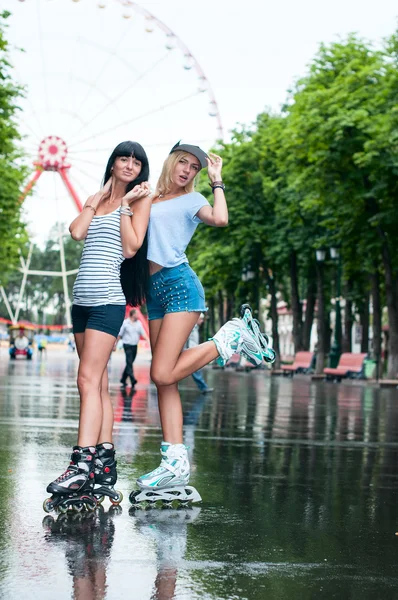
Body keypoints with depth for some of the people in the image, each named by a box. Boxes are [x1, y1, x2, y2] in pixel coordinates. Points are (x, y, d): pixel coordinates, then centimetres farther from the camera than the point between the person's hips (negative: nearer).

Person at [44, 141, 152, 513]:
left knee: (89, 379, -18)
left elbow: (131, 248, -7)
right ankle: (105, 462, 6)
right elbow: (77, 232, 3)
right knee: (98, 383, 5)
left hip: (107, 300, -7)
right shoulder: (98, 199, 20)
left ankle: (83, 465, -24)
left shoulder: (139, 200, 3)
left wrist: (126, 204, -5)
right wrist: (97, 199, 5)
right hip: (82, 299, 7)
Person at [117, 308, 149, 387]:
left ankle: (123, 380, 19)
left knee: (130, 363, 9)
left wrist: (148, 340, -11)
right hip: (127, 345, -5)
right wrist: (116, 343, 3)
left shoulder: (139, 323, 7)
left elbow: (143, 333, 5)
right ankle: (132, 380, -22)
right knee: (129, 362, -13)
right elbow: (120, 334, 1)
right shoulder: (125, 323, -5)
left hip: (135, 345, 5)